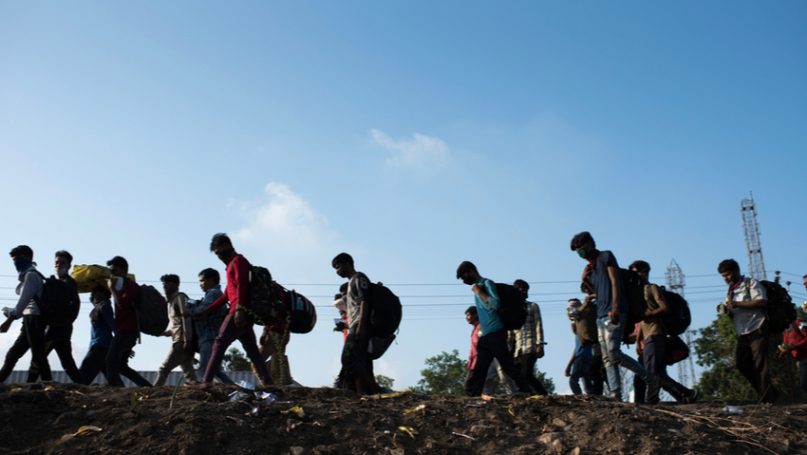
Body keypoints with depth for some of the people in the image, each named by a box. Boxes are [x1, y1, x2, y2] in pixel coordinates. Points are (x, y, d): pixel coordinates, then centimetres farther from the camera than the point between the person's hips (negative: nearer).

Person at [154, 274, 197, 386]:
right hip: (179, 341, 9)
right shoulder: (171, 301, 24)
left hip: (181, 341, -9)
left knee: (163, 369, -7)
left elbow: (186, 318, -14)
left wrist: (187, 340, -21)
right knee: (188, 371, 3)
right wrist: (167, 332, 5)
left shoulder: (180, 297, -3)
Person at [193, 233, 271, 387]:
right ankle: (267, 382, -1)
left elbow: (242, 285, -16)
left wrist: (239, 309, -27)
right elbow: (226, 295, 28)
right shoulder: (232, 265, 28)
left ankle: (206, 382, -9)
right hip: (245, 315, 9)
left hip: (239, 312, -9)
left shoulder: (238, 261, -1)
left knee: (220, 344, -8)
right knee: (251, 349, 5)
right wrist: (206, 312, 26)